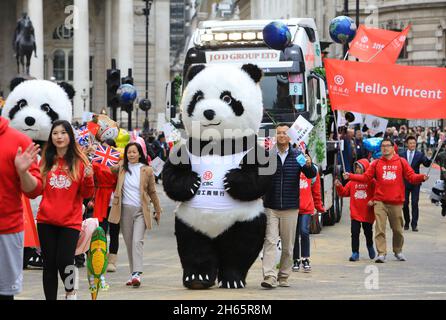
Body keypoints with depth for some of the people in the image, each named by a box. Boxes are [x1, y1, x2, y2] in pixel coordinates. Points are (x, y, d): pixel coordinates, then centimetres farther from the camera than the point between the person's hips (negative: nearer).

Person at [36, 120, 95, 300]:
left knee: (64, 261, -11)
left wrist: (88, 177, -17)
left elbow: (86, 194, 1)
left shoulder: (79, 162, 0)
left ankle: (70, 291, 18)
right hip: (46, 220, 3)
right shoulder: (46, 160, 7)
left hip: (70, 221, -2)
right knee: (49, 263, 5)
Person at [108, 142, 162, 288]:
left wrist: (158, 211, 15)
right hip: (125, 209, 3)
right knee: (129, 243, 5)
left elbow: (152, 192, 10)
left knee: (137, 241, -15)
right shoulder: (121, 168, 7)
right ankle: (133, 274, 11)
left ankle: (137, 274, -24)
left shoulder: (147, 170, 2)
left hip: (141, 210, -3)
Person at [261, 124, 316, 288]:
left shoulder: (297, 156, 4)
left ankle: (283, 277, 17)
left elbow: (311, 175, -4)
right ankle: (269, 277, -17)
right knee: (270, 241, -11)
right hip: (271, 207, -1)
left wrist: (309, 165, -25)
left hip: (290, 207, 2)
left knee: (288, 244, 7)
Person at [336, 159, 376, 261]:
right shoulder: (352, 181, 4)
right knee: (355, 233, -4)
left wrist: (372, 201, -22)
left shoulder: (371, 181, -7)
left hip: (368, 214, -2)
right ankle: (355, 253, 1)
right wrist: (339, 187, -8)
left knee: (368, 232, 15)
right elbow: (344, 192, 8)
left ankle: (370, 246, 42)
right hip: (355, 214, 2)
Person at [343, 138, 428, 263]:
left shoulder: (401, 162, 6)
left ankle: (398, 251, 28)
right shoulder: (376, 163, 9)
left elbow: (411, 177, 1)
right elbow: (365, 177, 6)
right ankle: (381, 253, -7)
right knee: (380, 229, -8)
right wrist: (350, 176, -5)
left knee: (397, 229, 10)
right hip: (380, 202, 0)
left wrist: (422, 177, -17)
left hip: (396, 202, 0)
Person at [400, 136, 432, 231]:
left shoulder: (420, 155, 1)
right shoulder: (402, 155, 5)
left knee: (415, 204, -5)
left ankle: (414, 224, -3)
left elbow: (427, 163, -12)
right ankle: (406, 223, 21)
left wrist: (430, 160, -33)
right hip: (404, 183, 2)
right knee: (405, 203, 7)